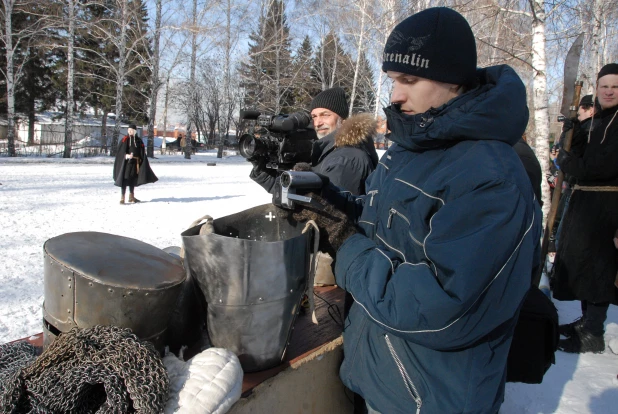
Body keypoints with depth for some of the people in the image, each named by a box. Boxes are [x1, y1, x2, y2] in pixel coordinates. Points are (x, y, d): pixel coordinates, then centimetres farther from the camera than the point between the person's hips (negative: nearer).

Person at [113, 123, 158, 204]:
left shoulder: (138, 140, 8)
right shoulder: (125, 139, -1)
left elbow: (142, 153, 8)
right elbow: (121, 151, -7)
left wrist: (141, 161, -2)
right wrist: (126, 155, -26)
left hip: (135, 162, 4)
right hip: (126, 161, -4)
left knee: (133, 179, 12)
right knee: (125, 179, -7)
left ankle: (131, 197, 23)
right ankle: (122, 198, -5)